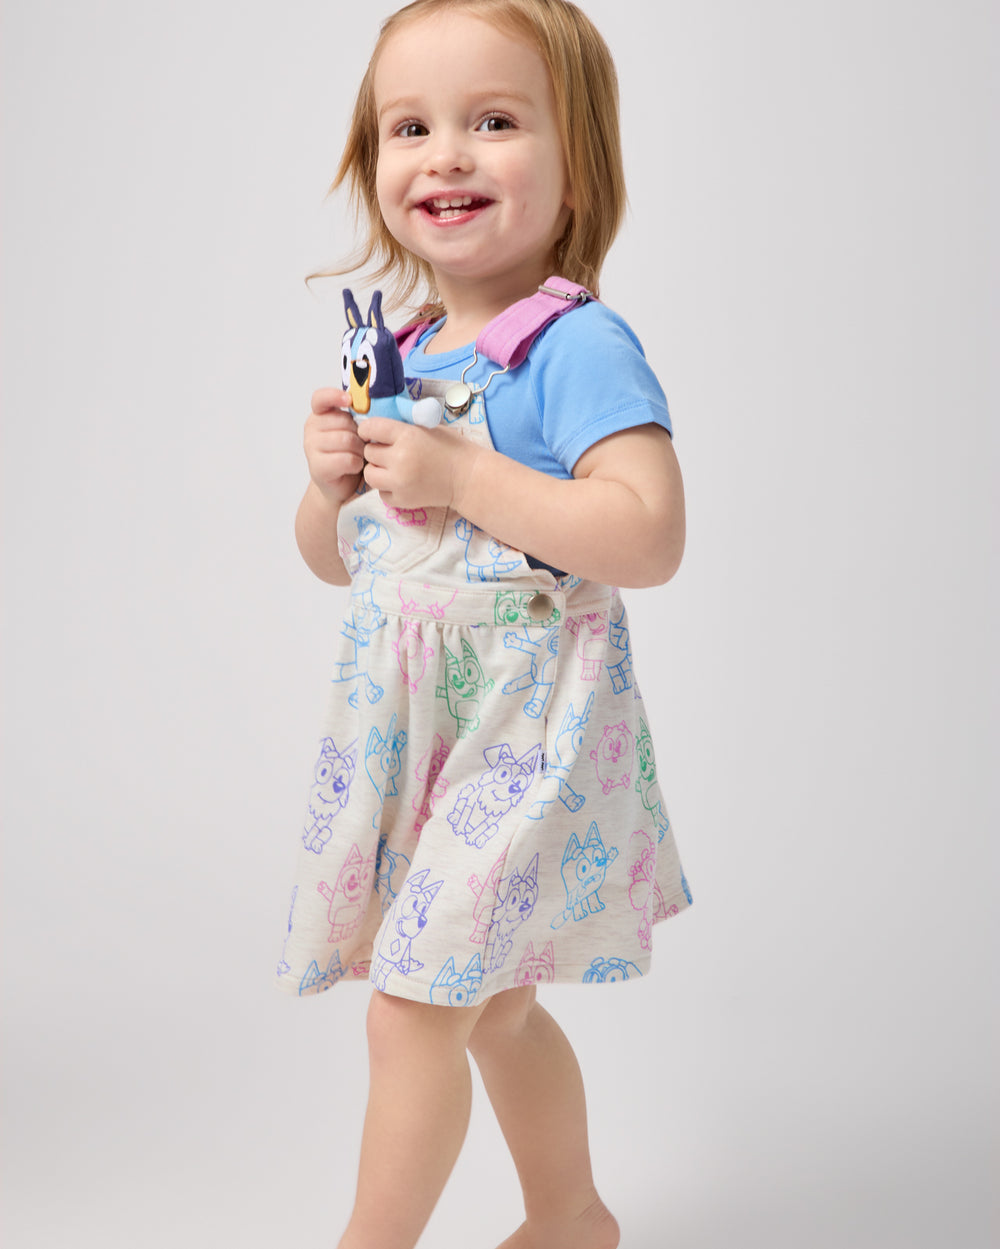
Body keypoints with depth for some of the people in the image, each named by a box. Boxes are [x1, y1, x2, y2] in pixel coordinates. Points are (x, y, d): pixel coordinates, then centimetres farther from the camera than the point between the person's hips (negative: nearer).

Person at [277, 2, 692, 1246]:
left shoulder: (578, 345, -15)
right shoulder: (399, 355, 7)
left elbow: (648, 537, -27)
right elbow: (333, 558, 15)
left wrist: (460, 475, -25)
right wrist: (332, 480, -7)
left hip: (525, 727, -8)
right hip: (411, 725, 8)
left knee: (412, 1010, -4)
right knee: (492, 1003, 20)